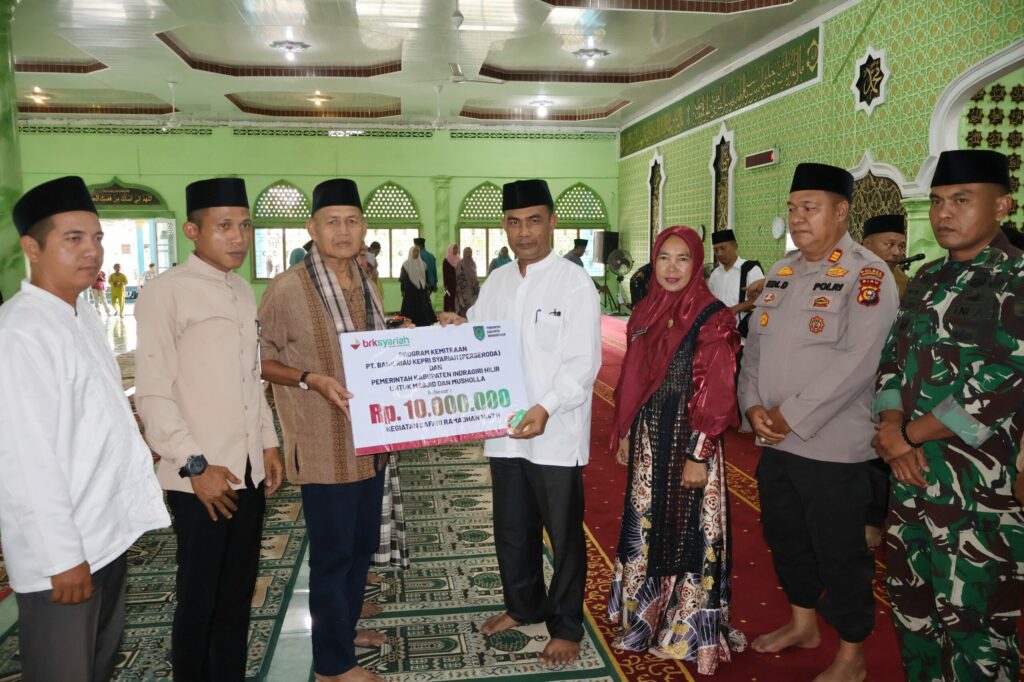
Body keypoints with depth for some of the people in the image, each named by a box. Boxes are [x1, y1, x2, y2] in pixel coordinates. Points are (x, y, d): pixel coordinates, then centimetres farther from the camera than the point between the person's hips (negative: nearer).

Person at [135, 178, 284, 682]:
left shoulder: (242, 292, 10)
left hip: (249, 469, 7)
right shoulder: (165, 293, -11)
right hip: (201, 477, -6)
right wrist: (196, 466, -17)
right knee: (199, 598, 8)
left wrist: (269, 444, 13)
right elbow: (153, 395, -15)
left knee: (238, 590, 17)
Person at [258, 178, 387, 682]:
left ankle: (345, 628, 42)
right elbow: (258, 359, -9)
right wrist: (311, 379, -22)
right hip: (325, 448, -7)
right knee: (332, 554, 5)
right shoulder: (288, 289, -15)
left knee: (363, 544, 20)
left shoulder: (366, 286, 7)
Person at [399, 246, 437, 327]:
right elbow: (402, 279, -3)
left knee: (422, 310, 3)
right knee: (411, 309, -3)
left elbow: (426, 277, 13)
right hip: (410, 290, -4)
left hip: (421, 290, 4)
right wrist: (402, 290, -7)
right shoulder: (406, 264, -2)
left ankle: (423, 325, 8)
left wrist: (427, 289, 9)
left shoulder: (422, 264, 9)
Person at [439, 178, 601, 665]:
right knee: (512, 530, 20)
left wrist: (545, 409, -29)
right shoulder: (496, 282, 9)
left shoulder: (574, 283, -10)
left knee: (564, 534, 10)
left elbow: (583, 363, -16)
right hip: (504, 430, 6)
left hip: (556, 434, -5)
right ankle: (523, 605, 43)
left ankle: (566, 627, 29)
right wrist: (457, 330, -6)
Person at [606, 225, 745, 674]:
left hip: (689, 437, -6)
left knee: (689, 532, 4)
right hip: (648, 435, 6)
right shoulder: (646, 312, 7)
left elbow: (716, 394, -14)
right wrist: (624, 433, 11)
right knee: (647, 526, 16)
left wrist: (700, 456, -16)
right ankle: (646, 616, 35)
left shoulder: (713, 317, -12)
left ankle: (689, 629, 23)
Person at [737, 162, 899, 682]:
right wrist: (753, 405, -5)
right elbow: (755, 344, 10)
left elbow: (855, 361, -21)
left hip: (830, 446, -7)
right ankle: (802, 624, 43)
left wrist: (791, 417, -18)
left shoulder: (868, 275, -12)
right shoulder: (781, 272, 11)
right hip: (773, 442, 7)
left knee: (840, 554, 6)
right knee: (786, 539, 21)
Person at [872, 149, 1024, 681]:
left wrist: (909, 434, -13)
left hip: (981, 482, -7)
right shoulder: (927, 279, 12)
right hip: (912, 473, 7)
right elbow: (893, 356, 12)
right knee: (911, 600, 18)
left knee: (972, 617, 5)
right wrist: (891, 426, -6)